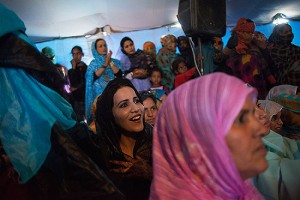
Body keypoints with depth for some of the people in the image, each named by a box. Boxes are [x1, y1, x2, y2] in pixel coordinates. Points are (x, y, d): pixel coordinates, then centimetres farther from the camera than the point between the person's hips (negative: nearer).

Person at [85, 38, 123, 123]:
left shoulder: (115, 61, 10)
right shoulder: (93, 64, 8)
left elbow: (119, 75, -4)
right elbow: (94, 77, -9)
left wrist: (110, 62, -8)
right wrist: (105, 64, -13)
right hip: (100, 94, -1)